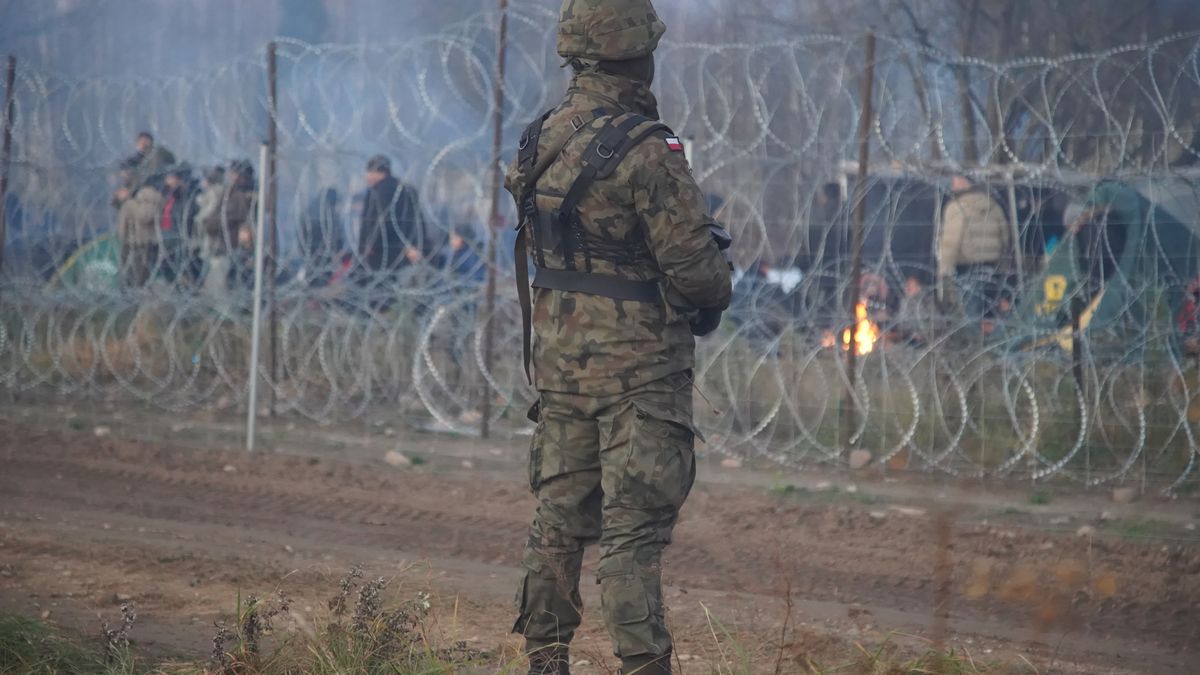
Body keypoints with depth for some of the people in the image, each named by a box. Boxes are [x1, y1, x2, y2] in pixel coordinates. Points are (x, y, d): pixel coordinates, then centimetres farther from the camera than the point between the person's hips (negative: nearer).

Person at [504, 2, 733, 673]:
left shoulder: (541, 140, 5)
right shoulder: (646, 151, -19)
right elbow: (696, 266, -16)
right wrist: (714, 296, 5)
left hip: (558, 356, 7)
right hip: (637, 365, -7)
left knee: (559, 517, 13)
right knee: (634, 529, -6)